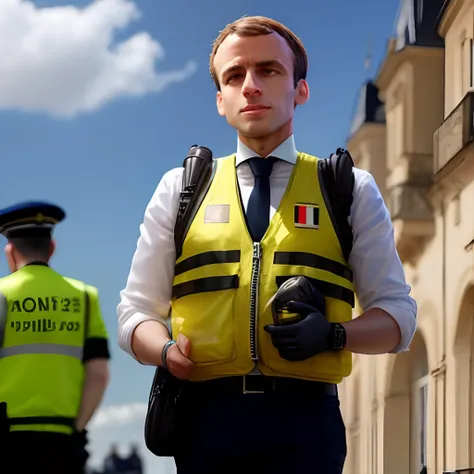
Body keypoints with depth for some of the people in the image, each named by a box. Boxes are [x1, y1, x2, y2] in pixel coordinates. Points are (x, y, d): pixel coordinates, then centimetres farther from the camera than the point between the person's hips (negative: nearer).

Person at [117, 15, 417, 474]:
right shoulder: (179, 189, 14)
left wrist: (333, 334, -10)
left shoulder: (352, 190, 13)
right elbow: (136, 313, 15)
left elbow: (398, 314, 11)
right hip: (206, 416, 1)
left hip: (304, 420, -1)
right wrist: (167, 351, -9)